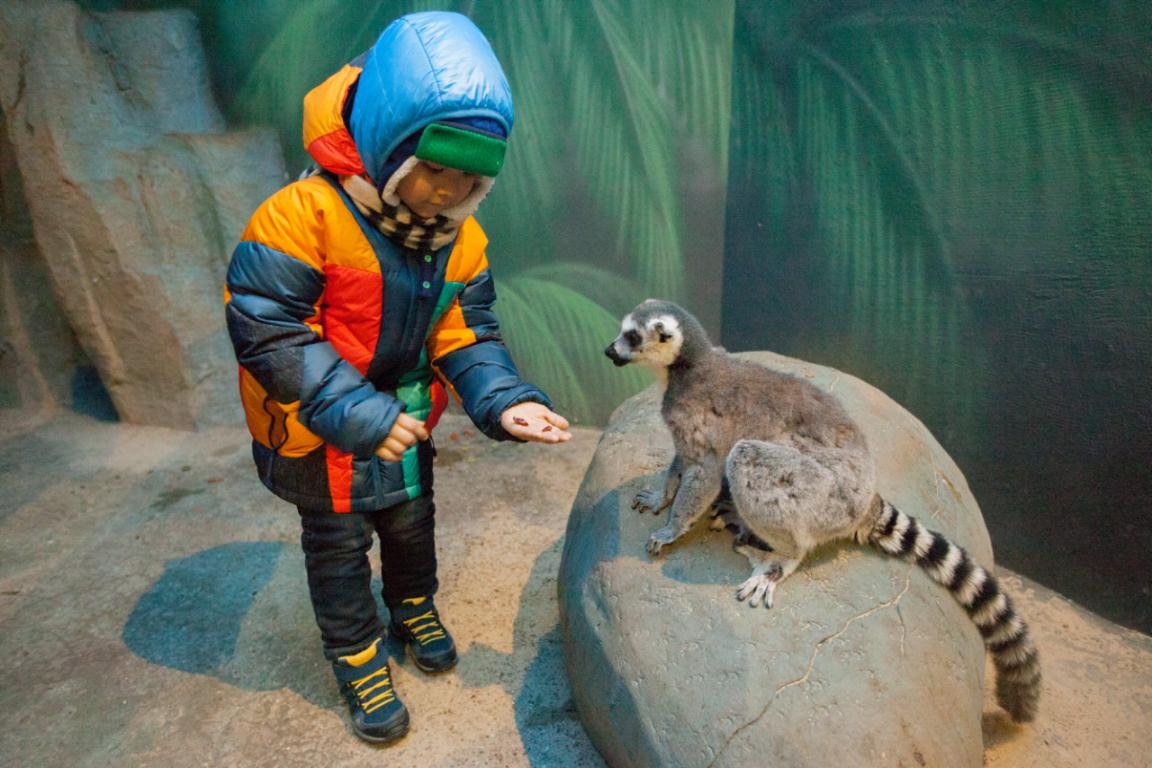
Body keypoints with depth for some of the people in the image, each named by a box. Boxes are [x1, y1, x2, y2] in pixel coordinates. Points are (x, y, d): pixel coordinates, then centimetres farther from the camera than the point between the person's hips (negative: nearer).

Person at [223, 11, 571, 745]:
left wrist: (503, 400, -26)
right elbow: (263, 325, -28)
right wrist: (352, 411, -33)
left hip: (405, 418, 5)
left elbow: (467, 333, -8)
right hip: (316, 430, -5)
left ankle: (414, 608, 53)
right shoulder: (305, 214, -29)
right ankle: (359, 658, 38)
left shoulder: (461, 236, -10)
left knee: (411, 520, 24)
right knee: (339, 544, 13)